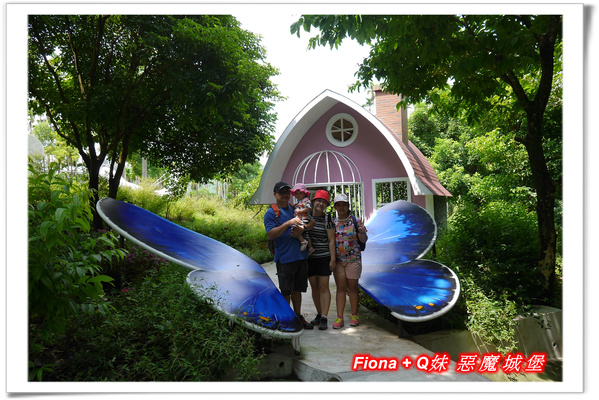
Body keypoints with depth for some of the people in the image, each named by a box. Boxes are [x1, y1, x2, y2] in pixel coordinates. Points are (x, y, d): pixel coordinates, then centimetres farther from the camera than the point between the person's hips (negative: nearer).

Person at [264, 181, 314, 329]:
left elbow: (312, 221, 14)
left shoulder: (295, 209, 13)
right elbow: (271, 235, -16)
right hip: (285, 258, -5)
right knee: (286, 292, 1)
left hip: (301, 256, 6)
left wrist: (302, 228, -8)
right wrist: (288, 224, -27)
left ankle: (298, 317, 26)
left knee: (297, 289, 15)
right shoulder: (271, 213, -5)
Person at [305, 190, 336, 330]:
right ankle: (319, 314, 24)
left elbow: (331, 240, -4)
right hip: (309, 258, 3)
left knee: (323, 287, -3)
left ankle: (324, 317, 1)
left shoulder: (328, 219, -3)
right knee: (314, 287, 10)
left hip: (324, 258, -3)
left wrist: (332, 259, -8)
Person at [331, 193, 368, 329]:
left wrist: (362, 232, -22)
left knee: (352, 287, 4)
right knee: (340, 288, 1)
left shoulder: (356, 221, -2)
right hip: (338, 260, 2)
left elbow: (364, 240, -1)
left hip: (353, 259, -2)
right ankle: (339, 317, 5)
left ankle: (354, 316, 17)